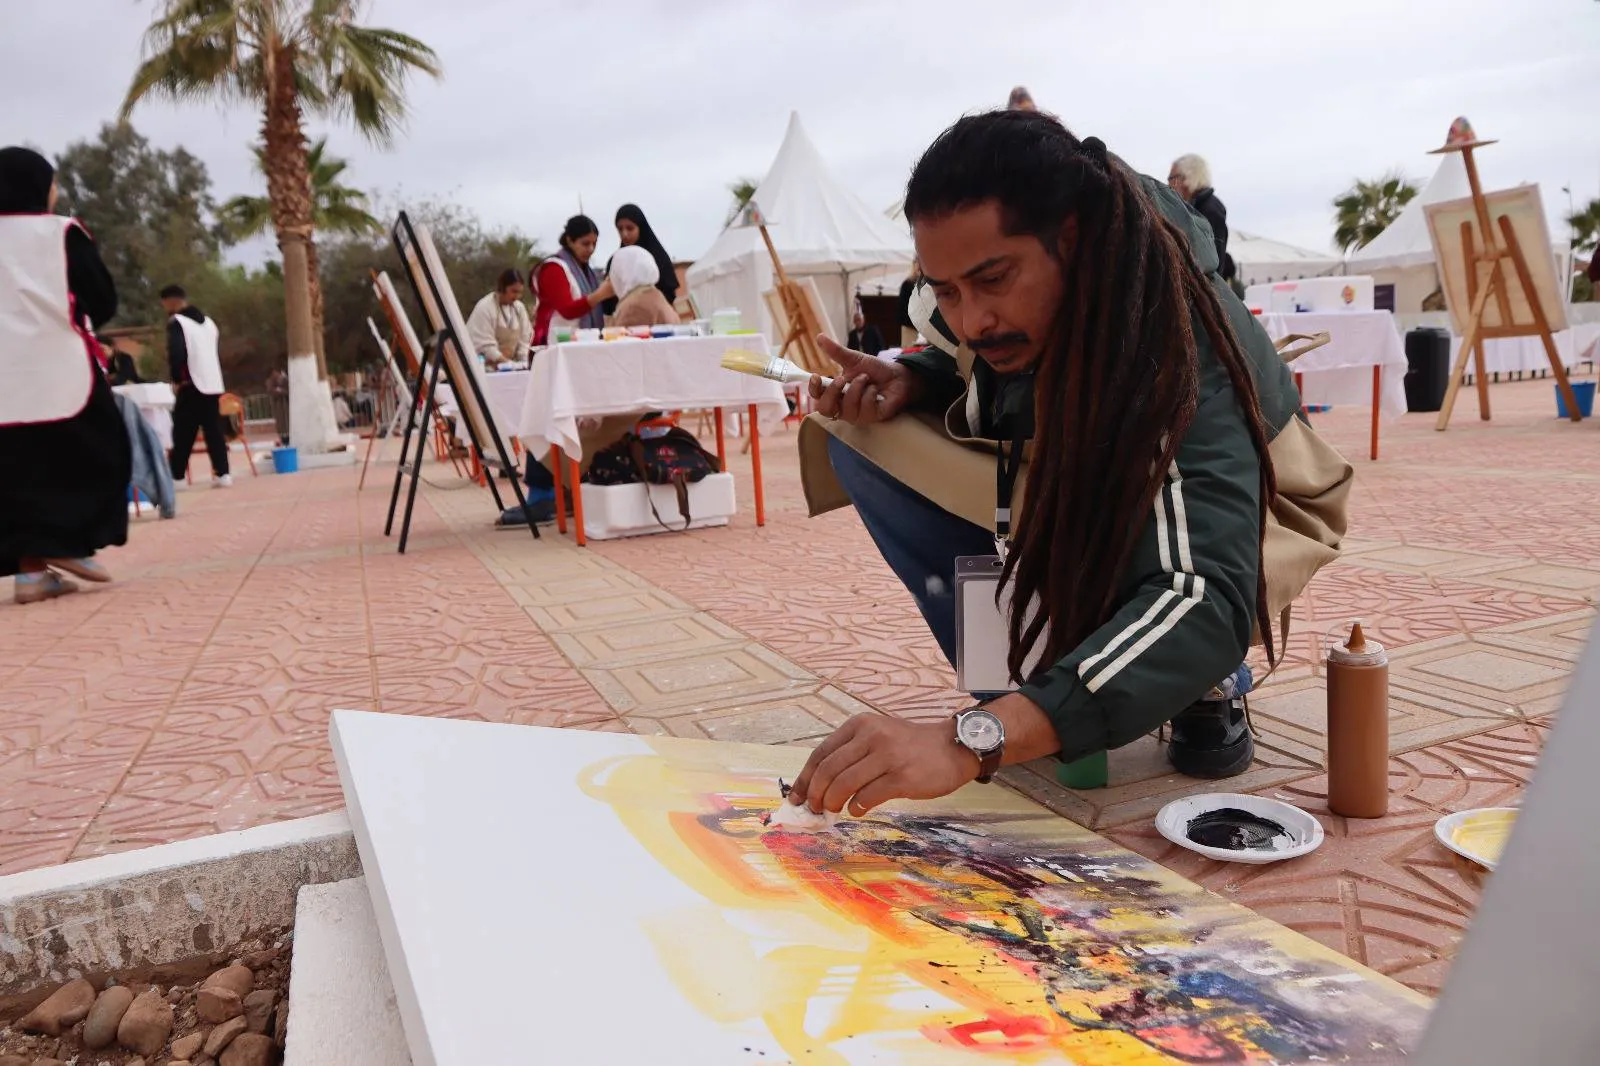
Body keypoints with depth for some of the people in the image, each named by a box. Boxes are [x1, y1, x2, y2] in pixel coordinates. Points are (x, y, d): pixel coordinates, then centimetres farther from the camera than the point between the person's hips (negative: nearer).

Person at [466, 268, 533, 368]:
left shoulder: (520, 308, 4)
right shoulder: (485, 308, -13)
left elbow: (524, 340, 6)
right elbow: (485, 346, -17)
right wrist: (510, 364, -24)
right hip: (486, 367, -5)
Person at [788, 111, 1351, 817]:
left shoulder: (1178, 357, -39)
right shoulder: (983, 302, -22)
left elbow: (1204, 602, -52)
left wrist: (972, 740, -65)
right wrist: (907, 380, -22)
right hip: (1051, 486, 6)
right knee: (859, 436, -16)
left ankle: (1202, 686, -4)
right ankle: (1021, 684, -9)